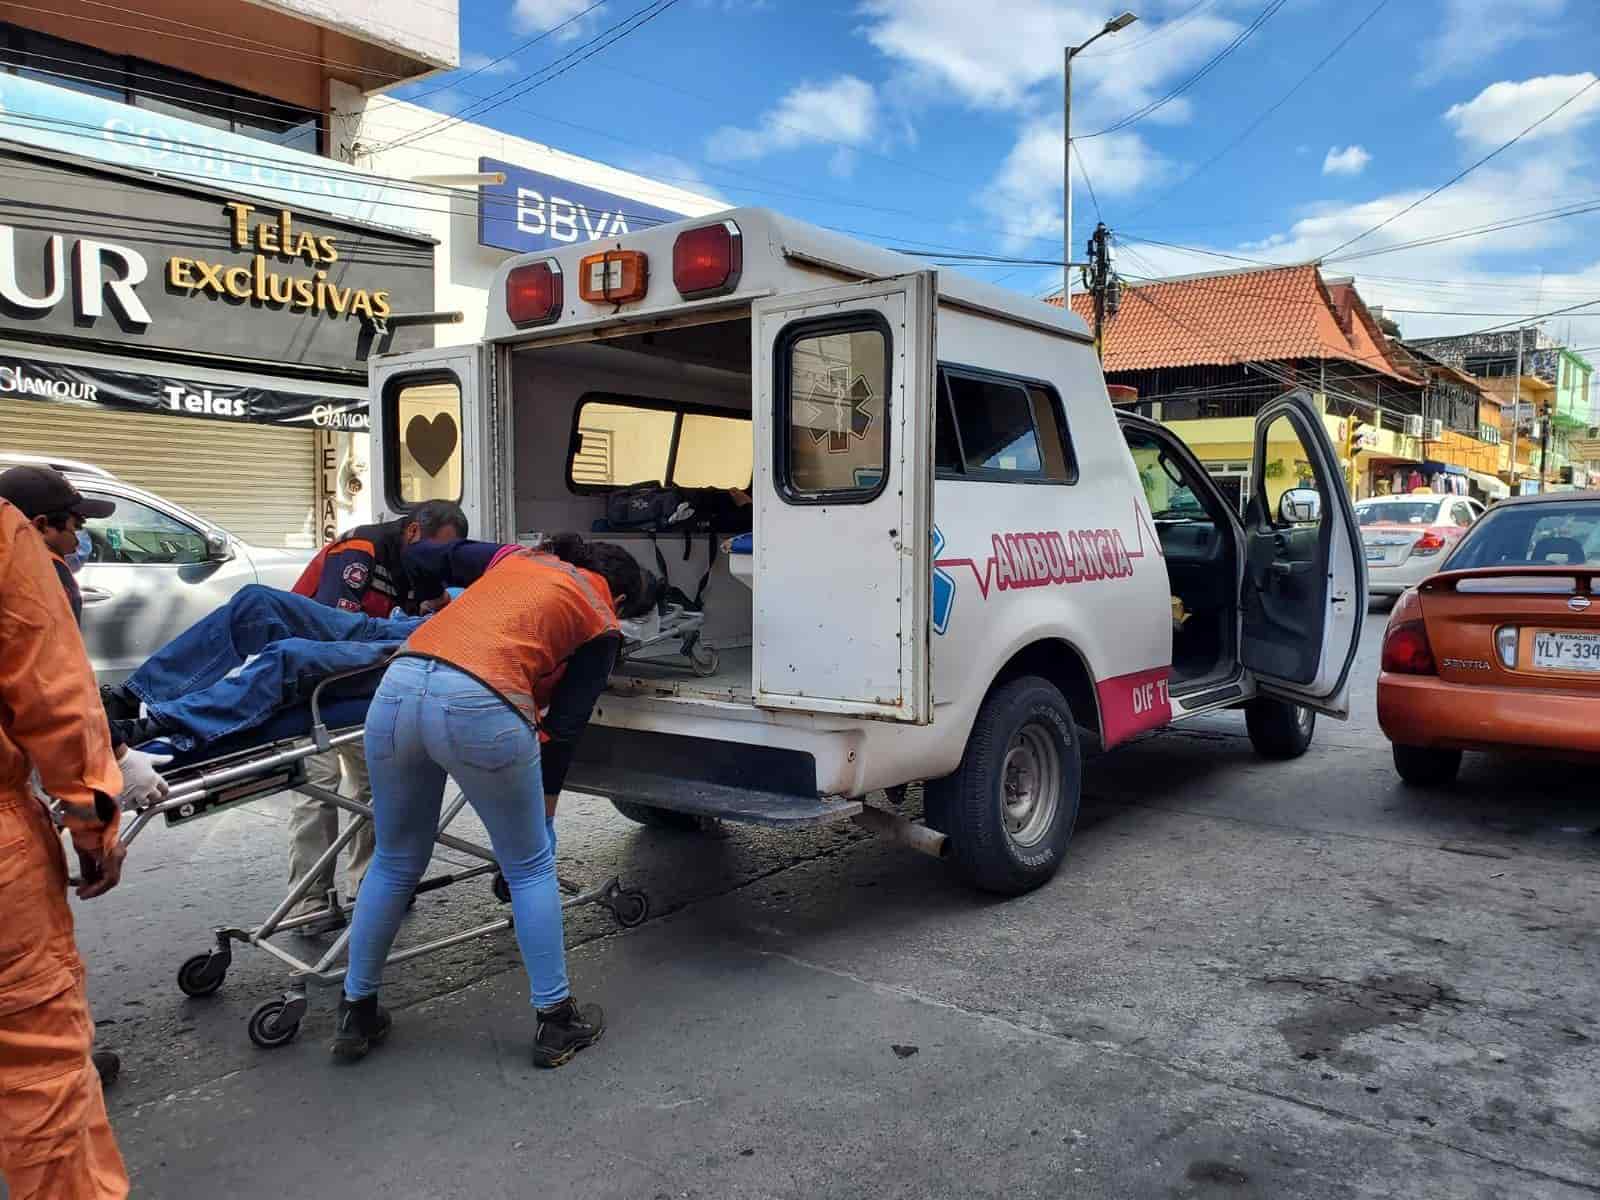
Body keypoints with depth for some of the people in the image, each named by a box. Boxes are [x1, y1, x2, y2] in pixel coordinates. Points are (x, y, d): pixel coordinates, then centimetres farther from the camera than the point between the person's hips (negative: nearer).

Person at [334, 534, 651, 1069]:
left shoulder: (520, 557, 30)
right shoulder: (600, 624, 16)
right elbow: (564, 724, 13)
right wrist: (546, 804, 24)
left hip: (397, 688, 5)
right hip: (481, 708, -5)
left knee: (394, 864, 23)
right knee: (530, 869, 15)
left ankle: (356, 1011, 34)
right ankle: (555, 1020, 21)